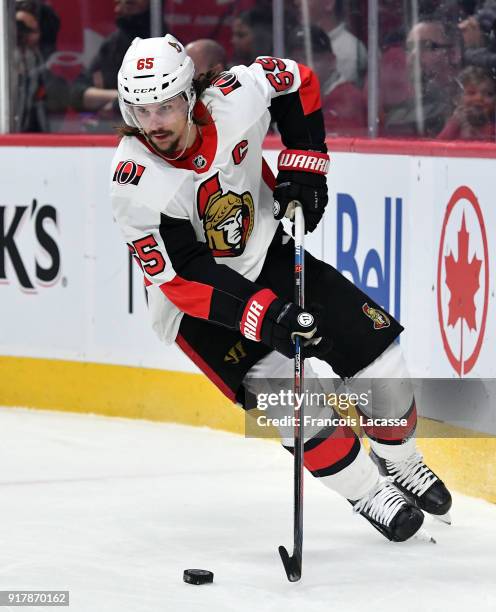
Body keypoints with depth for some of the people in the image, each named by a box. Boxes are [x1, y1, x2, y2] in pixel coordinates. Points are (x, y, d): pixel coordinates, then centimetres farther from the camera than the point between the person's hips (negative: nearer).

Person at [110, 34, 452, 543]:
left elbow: (297, 82, 1)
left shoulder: (233, 98, -22)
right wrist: (265, 317, -36)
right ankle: (366, 490, 4)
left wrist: (304, 167, -5)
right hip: (200, 304, -4)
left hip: (269, 253, 4)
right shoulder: (135, 186, -29)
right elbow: (183, 277, -27)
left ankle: (399, 461, 27)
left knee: (375, 348, -1)